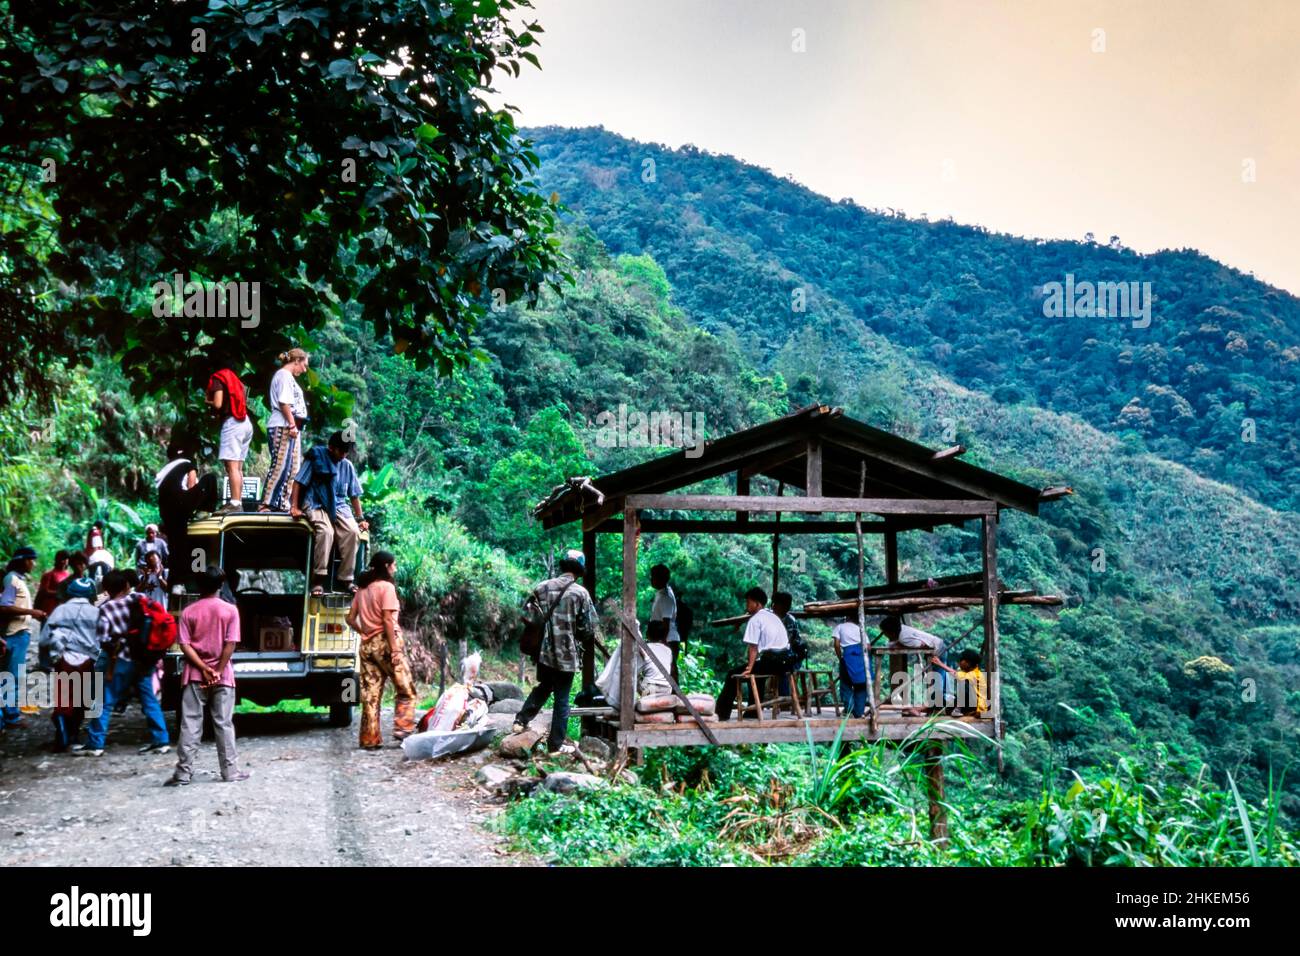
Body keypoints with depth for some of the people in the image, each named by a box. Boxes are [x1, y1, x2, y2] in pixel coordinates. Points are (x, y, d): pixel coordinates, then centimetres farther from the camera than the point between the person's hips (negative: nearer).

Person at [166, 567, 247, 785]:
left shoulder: (188, 612, -1)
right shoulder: (230, 611, -3)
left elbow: (185, 646, -7)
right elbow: (230, 644, -9)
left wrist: (203, 669, -9)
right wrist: (217, 671, -7)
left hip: (195, 676, 0)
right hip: (223, 676, 0)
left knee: (190, 724, 2)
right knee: (224, 724, 4)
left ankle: (183, 773, 1)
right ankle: (230, 772, 6)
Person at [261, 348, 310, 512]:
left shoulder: (288, 377, 24)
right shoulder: (284, 375, -5)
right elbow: (284, 402, -16)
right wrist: (292, 425, -19)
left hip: (291, 428, 11)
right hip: (283, 427, -11)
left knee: (293, 468, 9)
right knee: (280, 466, -14)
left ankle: (283, 504, 10)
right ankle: (267, 504, -16)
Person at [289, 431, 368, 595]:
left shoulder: (347, 466, 13)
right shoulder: (316, 458, 0)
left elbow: (354, 495, 17)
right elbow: (298, 482, -3)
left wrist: (360, 518, 13)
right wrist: (294, 507, -12)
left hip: (339, 506, 5)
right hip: (316, 505, -4)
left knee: (353, 531, -24)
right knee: (326, 531, -34)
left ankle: (345, 580, -17)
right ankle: (319, 580, -29)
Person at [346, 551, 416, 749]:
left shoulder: (362, 588, 14)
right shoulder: (387, 586, -7)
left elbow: (350, 619, 13)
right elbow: (388, 620, -15)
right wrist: (395, 649, -16)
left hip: (367, 644, 7)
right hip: (385, 642, -7)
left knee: (370, 694, 6)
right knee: (405, 690, 3)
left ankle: (370, 739, 5)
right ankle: (402, 729, -7)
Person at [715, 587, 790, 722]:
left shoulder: (755, 619, -2)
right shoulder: (774, 617, 21)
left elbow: (753, 647, -11)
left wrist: (749, 668, -15)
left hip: (770, 662, -8)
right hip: (784, 663, 8)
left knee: (733, 674, 5)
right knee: (757, 670, 35)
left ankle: (722, 712, 5)